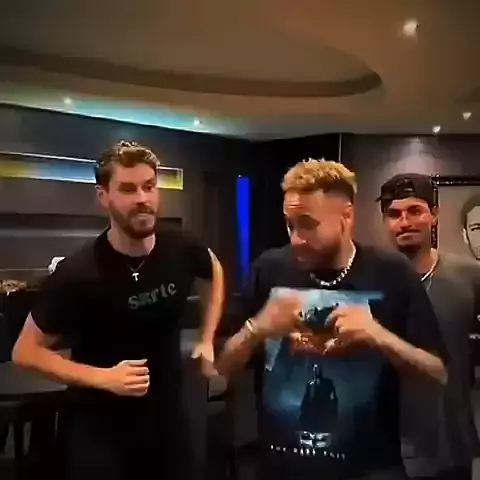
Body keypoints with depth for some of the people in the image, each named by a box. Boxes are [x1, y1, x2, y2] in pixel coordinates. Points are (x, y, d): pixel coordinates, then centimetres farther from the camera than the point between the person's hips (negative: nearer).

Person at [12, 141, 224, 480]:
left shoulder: (182, 250, -12)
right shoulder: (77, 273, -23)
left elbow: (214, 273, 12)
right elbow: (26, 351, -12)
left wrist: (207, 340, 5)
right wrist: (103, 378, -24)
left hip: (168, 418, 4)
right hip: (98, 429, -4)